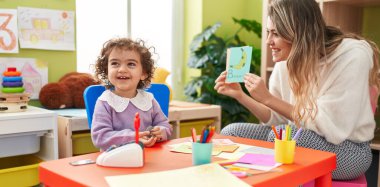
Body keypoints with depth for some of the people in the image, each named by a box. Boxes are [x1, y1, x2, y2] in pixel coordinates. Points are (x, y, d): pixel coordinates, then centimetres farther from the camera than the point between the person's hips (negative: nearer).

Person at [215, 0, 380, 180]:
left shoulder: (352, 56, -21)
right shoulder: (286, 62, -4)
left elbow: (330, 128, -25)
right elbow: (278, 119, 3)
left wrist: (268, 98, -26)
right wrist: (240, 95, -11)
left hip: (348, 148, -5)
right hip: (304, 139, 5)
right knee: (231, 132, -8)